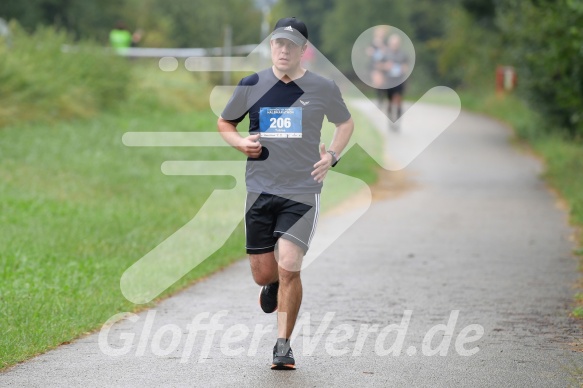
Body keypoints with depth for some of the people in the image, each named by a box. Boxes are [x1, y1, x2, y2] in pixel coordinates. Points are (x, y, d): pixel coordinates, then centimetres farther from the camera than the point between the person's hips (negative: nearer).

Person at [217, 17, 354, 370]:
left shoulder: (324, 89, -1)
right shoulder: (251, 86, 2)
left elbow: (346, 122, 18)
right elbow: (224, 123, 17)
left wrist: (332, 155, 3)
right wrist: (240, 142, -4)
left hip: (303, 191, -2)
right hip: (260, 190, 2)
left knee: (289, 267, -15)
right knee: (263, 273, 6)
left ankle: (284, 344, 0)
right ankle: (273, 284, 46)